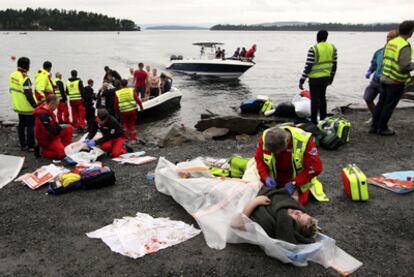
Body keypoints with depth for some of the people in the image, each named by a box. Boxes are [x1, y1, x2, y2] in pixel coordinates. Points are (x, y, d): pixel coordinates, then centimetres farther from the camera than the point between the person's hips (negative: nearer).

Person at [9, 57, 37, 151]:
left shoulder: (13, 75, 4)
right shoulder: (25, 78, -23)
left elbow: (11, 89, 14)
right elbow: (29, 95, -25)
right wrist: (35, 105, -17)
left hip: (18, 106, 8)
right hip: (28, 107, -8)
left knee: (21, 125, 16)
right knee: (30, 126, 2)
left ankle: (23, 145, 23)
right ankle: (31, 146, 7)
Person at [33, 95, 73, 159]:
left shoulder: (47, 111, 3)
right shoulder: (43, 115, -29)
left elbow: (53, 124, 19)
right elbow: (50, 131, -28)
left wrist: (60, 126, 0)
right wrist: (61, 127, -15)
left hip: (52, 135, 10)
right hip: (46, 139, -10)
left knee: (69, 127, 2)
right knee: (63, 154, -18)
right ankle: (44, 152, 2)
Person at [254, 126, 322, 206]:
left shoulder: (304, 141, -32)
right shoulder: (265, 137, -24)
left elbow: (315, 168, -24)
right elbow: (259, 159, -8)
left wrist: (294, 183, -26)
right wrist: (266, 177, -23)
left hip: (297, 179, -2)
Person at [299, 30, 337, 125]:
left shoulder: (313, 49, -16)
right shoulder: (332, 47, 4)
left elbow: (308, 66, -17)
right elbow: (334, 64, 10)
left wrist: (302, 80, -10)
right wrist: (331, 77, 22)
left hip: (315, 78, -6)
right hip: (326, 77, 6)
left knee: (314, 99, 0)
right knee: (322, 97, 19)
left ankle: (314, 121, 4)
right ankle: (323, 119, 27)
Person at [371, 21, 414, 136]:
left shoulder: (390, 42, 4)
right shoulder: (405, 46, -19)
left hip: (384, 78, 7)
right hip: (396, 81, -7)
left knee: (381, 103, 14)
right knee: (389, 106, 5)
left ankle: (374, 126, 20)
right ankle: (382, 128, 14)